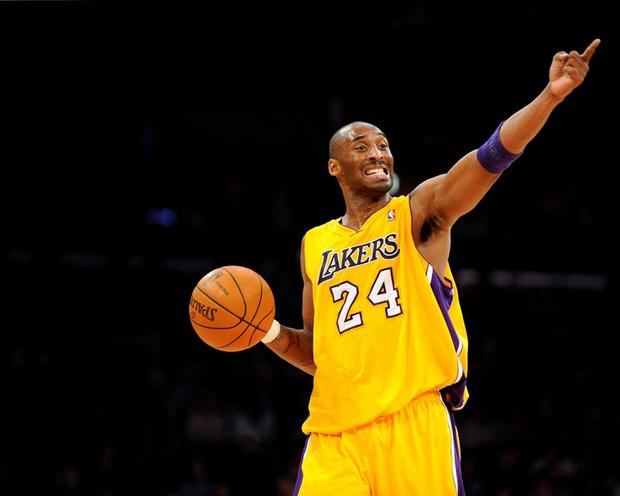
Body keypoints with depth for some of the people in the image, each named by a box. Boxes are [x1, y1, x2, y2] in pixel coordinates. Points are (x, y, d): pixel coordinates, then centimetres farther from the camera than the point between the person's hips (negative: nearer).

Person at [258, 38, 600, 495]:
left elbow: (492, 156, -13)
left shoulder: (419, 213, 5)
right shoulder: (314, 246, 17)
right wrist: (273, 334, 4)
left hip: (415, 422, -3)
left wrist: (551, 96, -28)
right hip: (336, 432, 3)